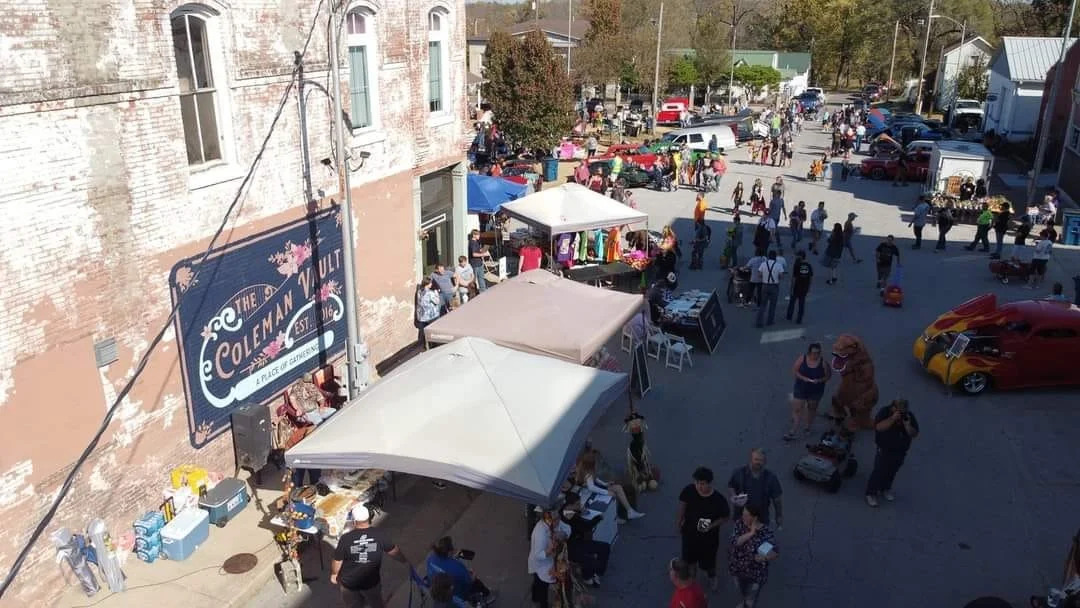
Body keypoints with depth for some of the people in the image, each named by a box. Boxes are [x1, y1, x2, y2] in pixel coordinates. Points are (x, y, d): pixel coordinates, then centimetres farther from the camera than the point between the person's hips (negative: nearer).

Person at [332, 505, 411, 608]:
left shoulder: (346, 538, -23)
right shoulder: (380, 535, -19)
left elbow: (337, 561, -12)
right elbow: (394, 552, -5)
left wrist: (333, 574, 9)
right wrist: (406, 561, 13)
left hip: (349, 583, 0)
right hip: (372, 581, 1)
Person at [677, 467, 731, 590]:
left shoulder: (718, 499, -29)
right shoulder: (689, 490, -23)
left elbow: (725, 517, -13)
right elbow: (682, 505, -4)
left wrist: (712, 525, -26)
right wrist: (678, 523, 3)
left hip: (709, 536, -2)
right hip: (689, 532, 2)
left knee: (708, 561, 20)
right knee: (690, 557, 25)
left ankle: (712, 576, 54)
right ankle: (691, 576, 55)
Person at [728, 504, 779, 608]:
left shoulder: (765, 532, -27)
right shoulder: (739, 523, -18)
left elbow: (775, 553, -18)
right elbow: (734, 542, -28)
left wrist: (764, 557, -36)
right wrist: (751, 533, -35)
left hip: (755, 573, -4)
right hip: (737, 567, 4)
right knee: (740, 590, 33)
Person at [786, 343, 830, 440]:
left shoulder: (823, 362, -15)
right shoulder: (802, 358, -14)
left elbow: (828, 376, -7)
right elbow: (794, 371, -9)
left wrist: (819, 380, -25)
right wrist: (803, 378, -24)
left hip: (816, 391, 0)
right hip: (801, 389, 0)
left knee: (812, 409, 21)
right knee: (797, 410, 1)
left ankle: (808, 427, 43)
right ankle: (793, 433, 10)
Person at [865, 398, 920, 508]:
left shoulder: (909, 415, -7)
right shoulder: (884, 412, -17)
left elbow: (914, 434, -9)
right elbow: (879, 427, -32)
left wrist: (907, 425, -27)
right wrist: (893, 418, -37)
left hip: (901, 451, 4)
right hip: (885, 449, -4)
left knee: (892, 471, 17)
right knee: (879, 471, -2)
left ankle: (885, 489, 38)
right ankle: (871, 494, 9)